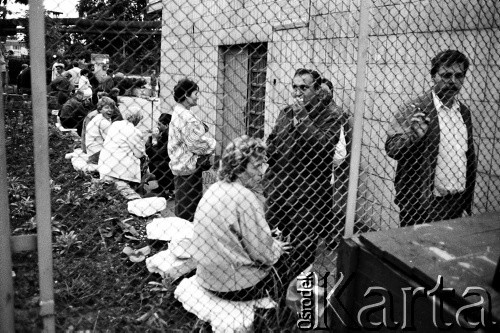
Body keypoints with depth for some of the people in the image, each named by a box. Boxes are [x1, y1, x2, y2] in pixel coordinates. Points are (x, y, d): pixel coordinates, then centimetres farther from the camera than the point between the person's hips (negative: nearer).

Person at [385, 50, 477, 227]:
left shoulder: (465, 112, 8)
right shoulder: (414, 110, -9)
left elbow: (470, 157, 15)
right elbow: (392, 149, -13)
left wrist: (468, 201, 14)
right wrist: (412, 136, -32)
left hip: (457, 204, 6)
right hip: (421, 204, -5)